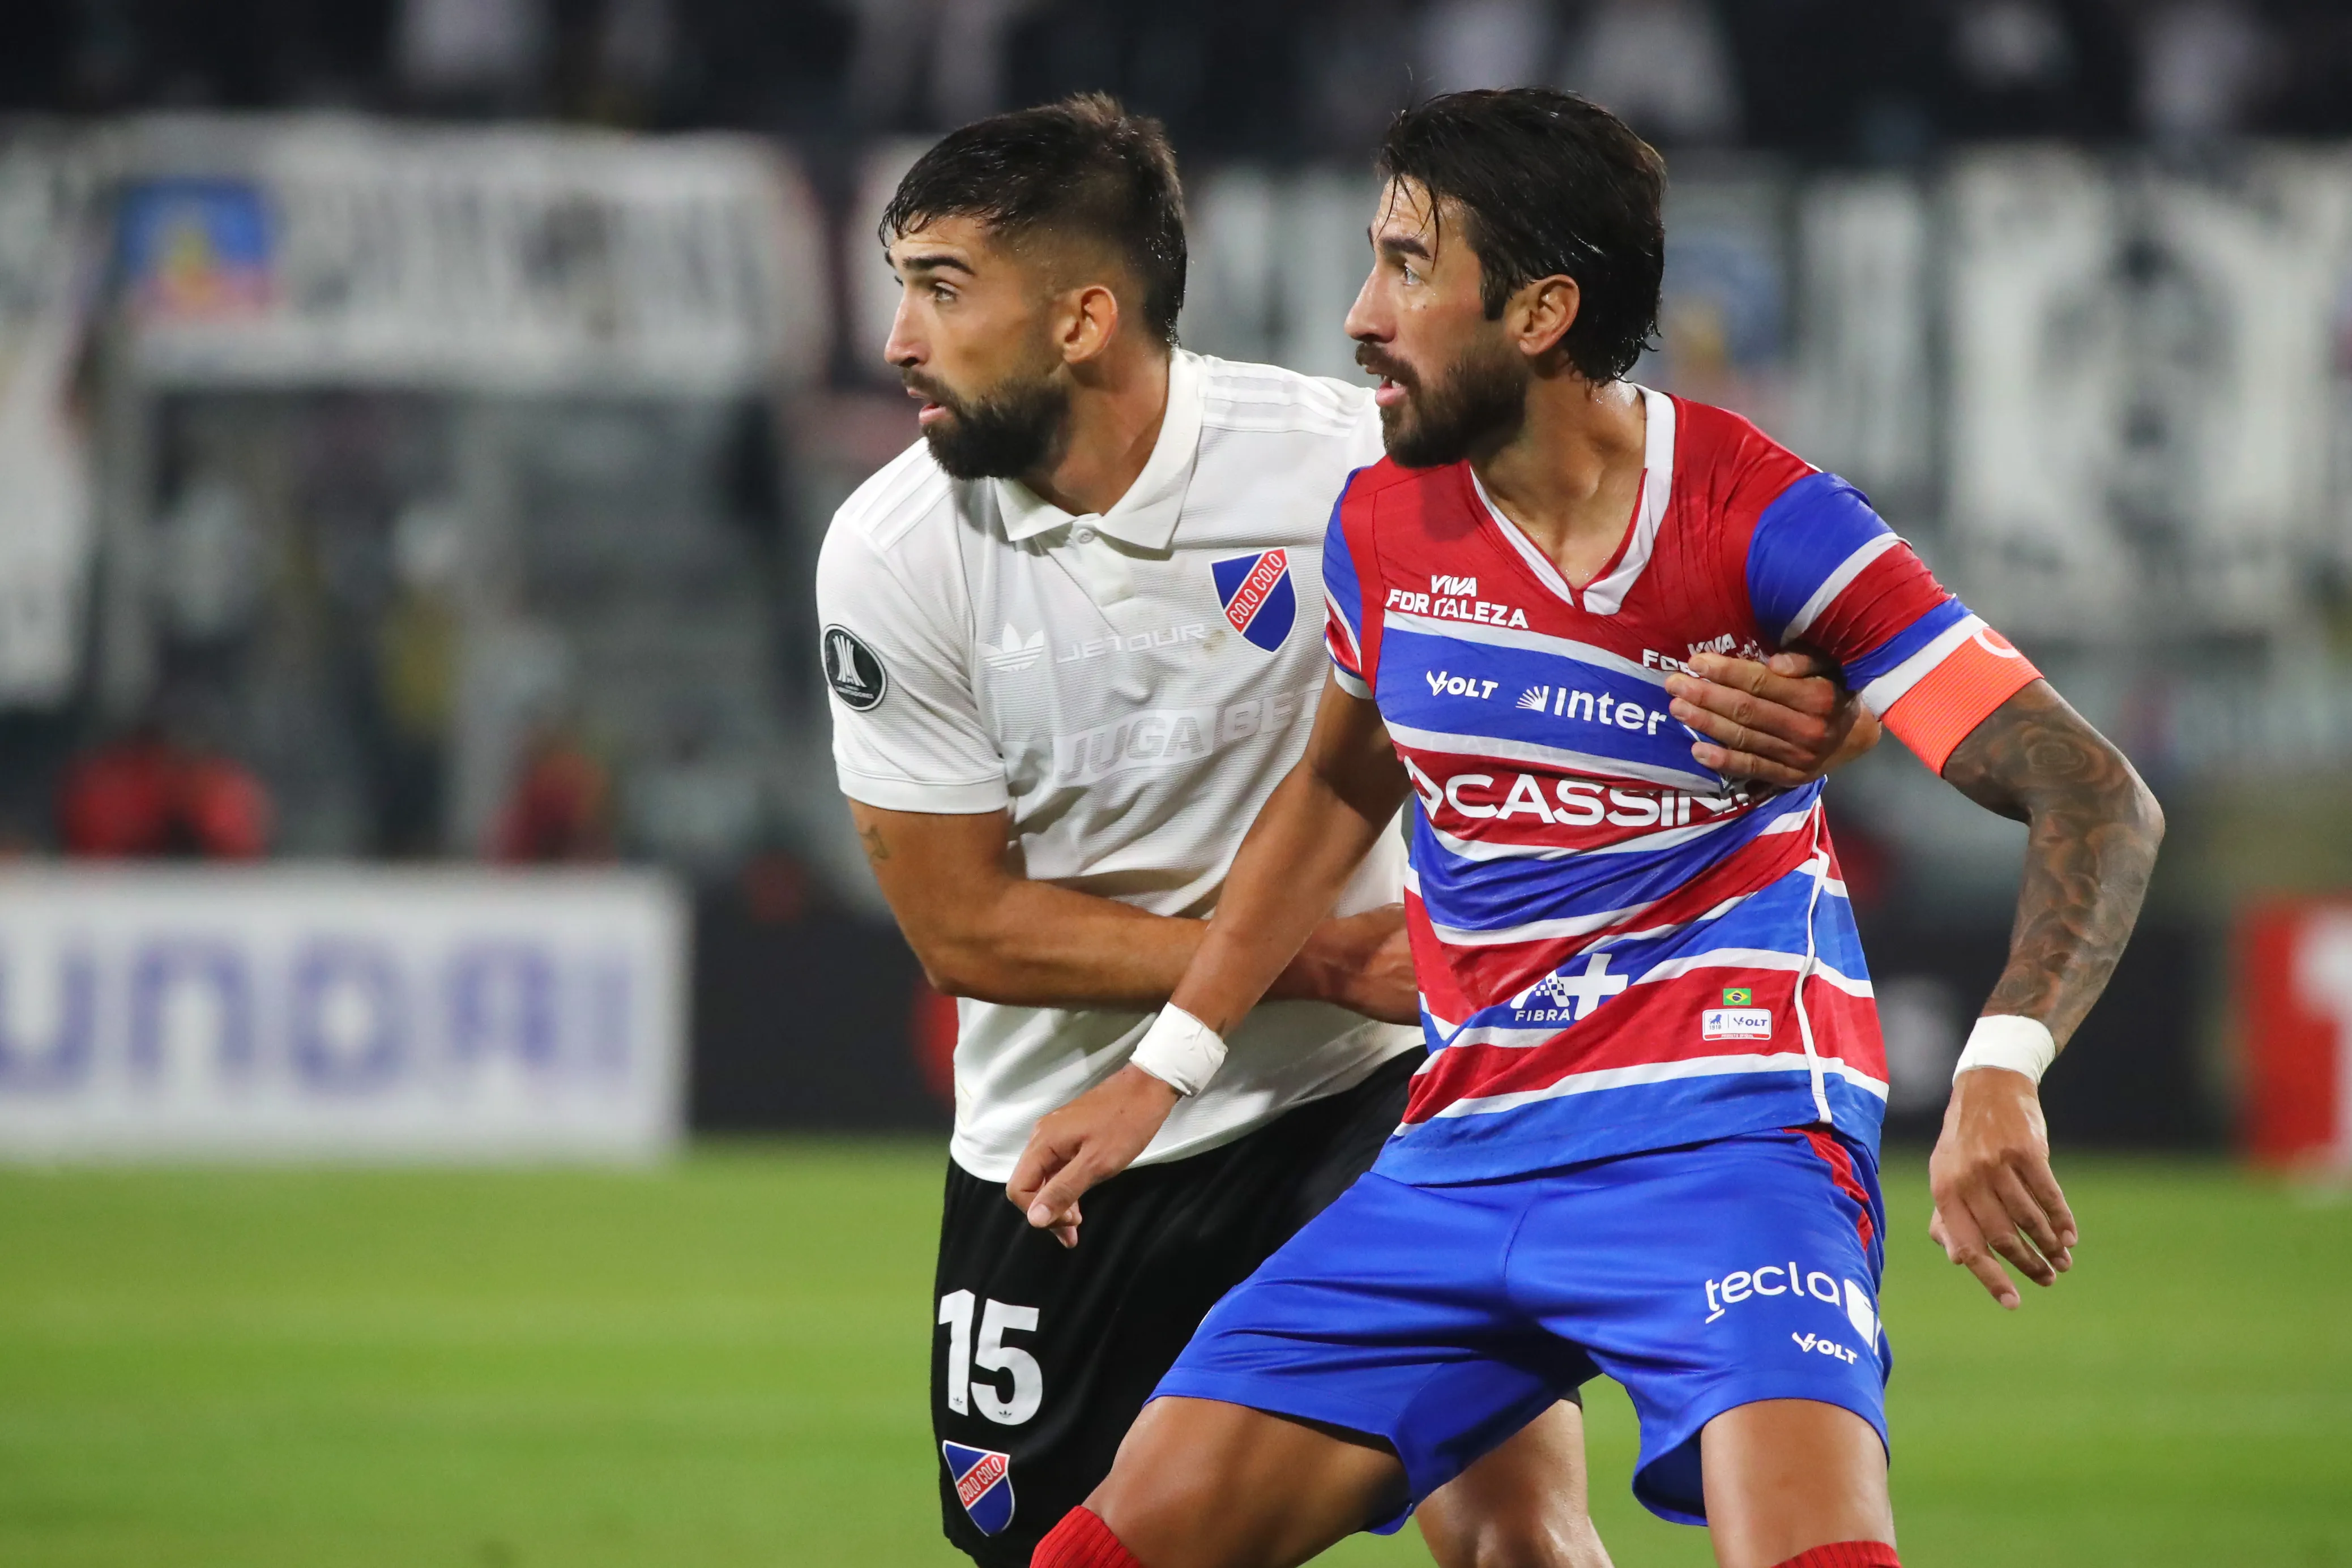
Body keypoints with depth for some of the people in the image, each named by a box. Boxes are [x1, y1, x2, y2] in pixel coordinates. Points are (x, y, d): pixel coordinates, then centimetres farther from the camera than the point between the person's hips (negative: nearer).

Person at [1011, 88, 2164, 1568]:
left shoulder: (1762, 526, -13)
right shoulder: (1384, 522, 4)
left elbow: (2097, 798, -17)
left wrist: (1999, 1073, -33)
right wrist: (1164, 1067, 22)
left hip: (1724, 1127, -6)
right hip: (1466, 1149, 6)